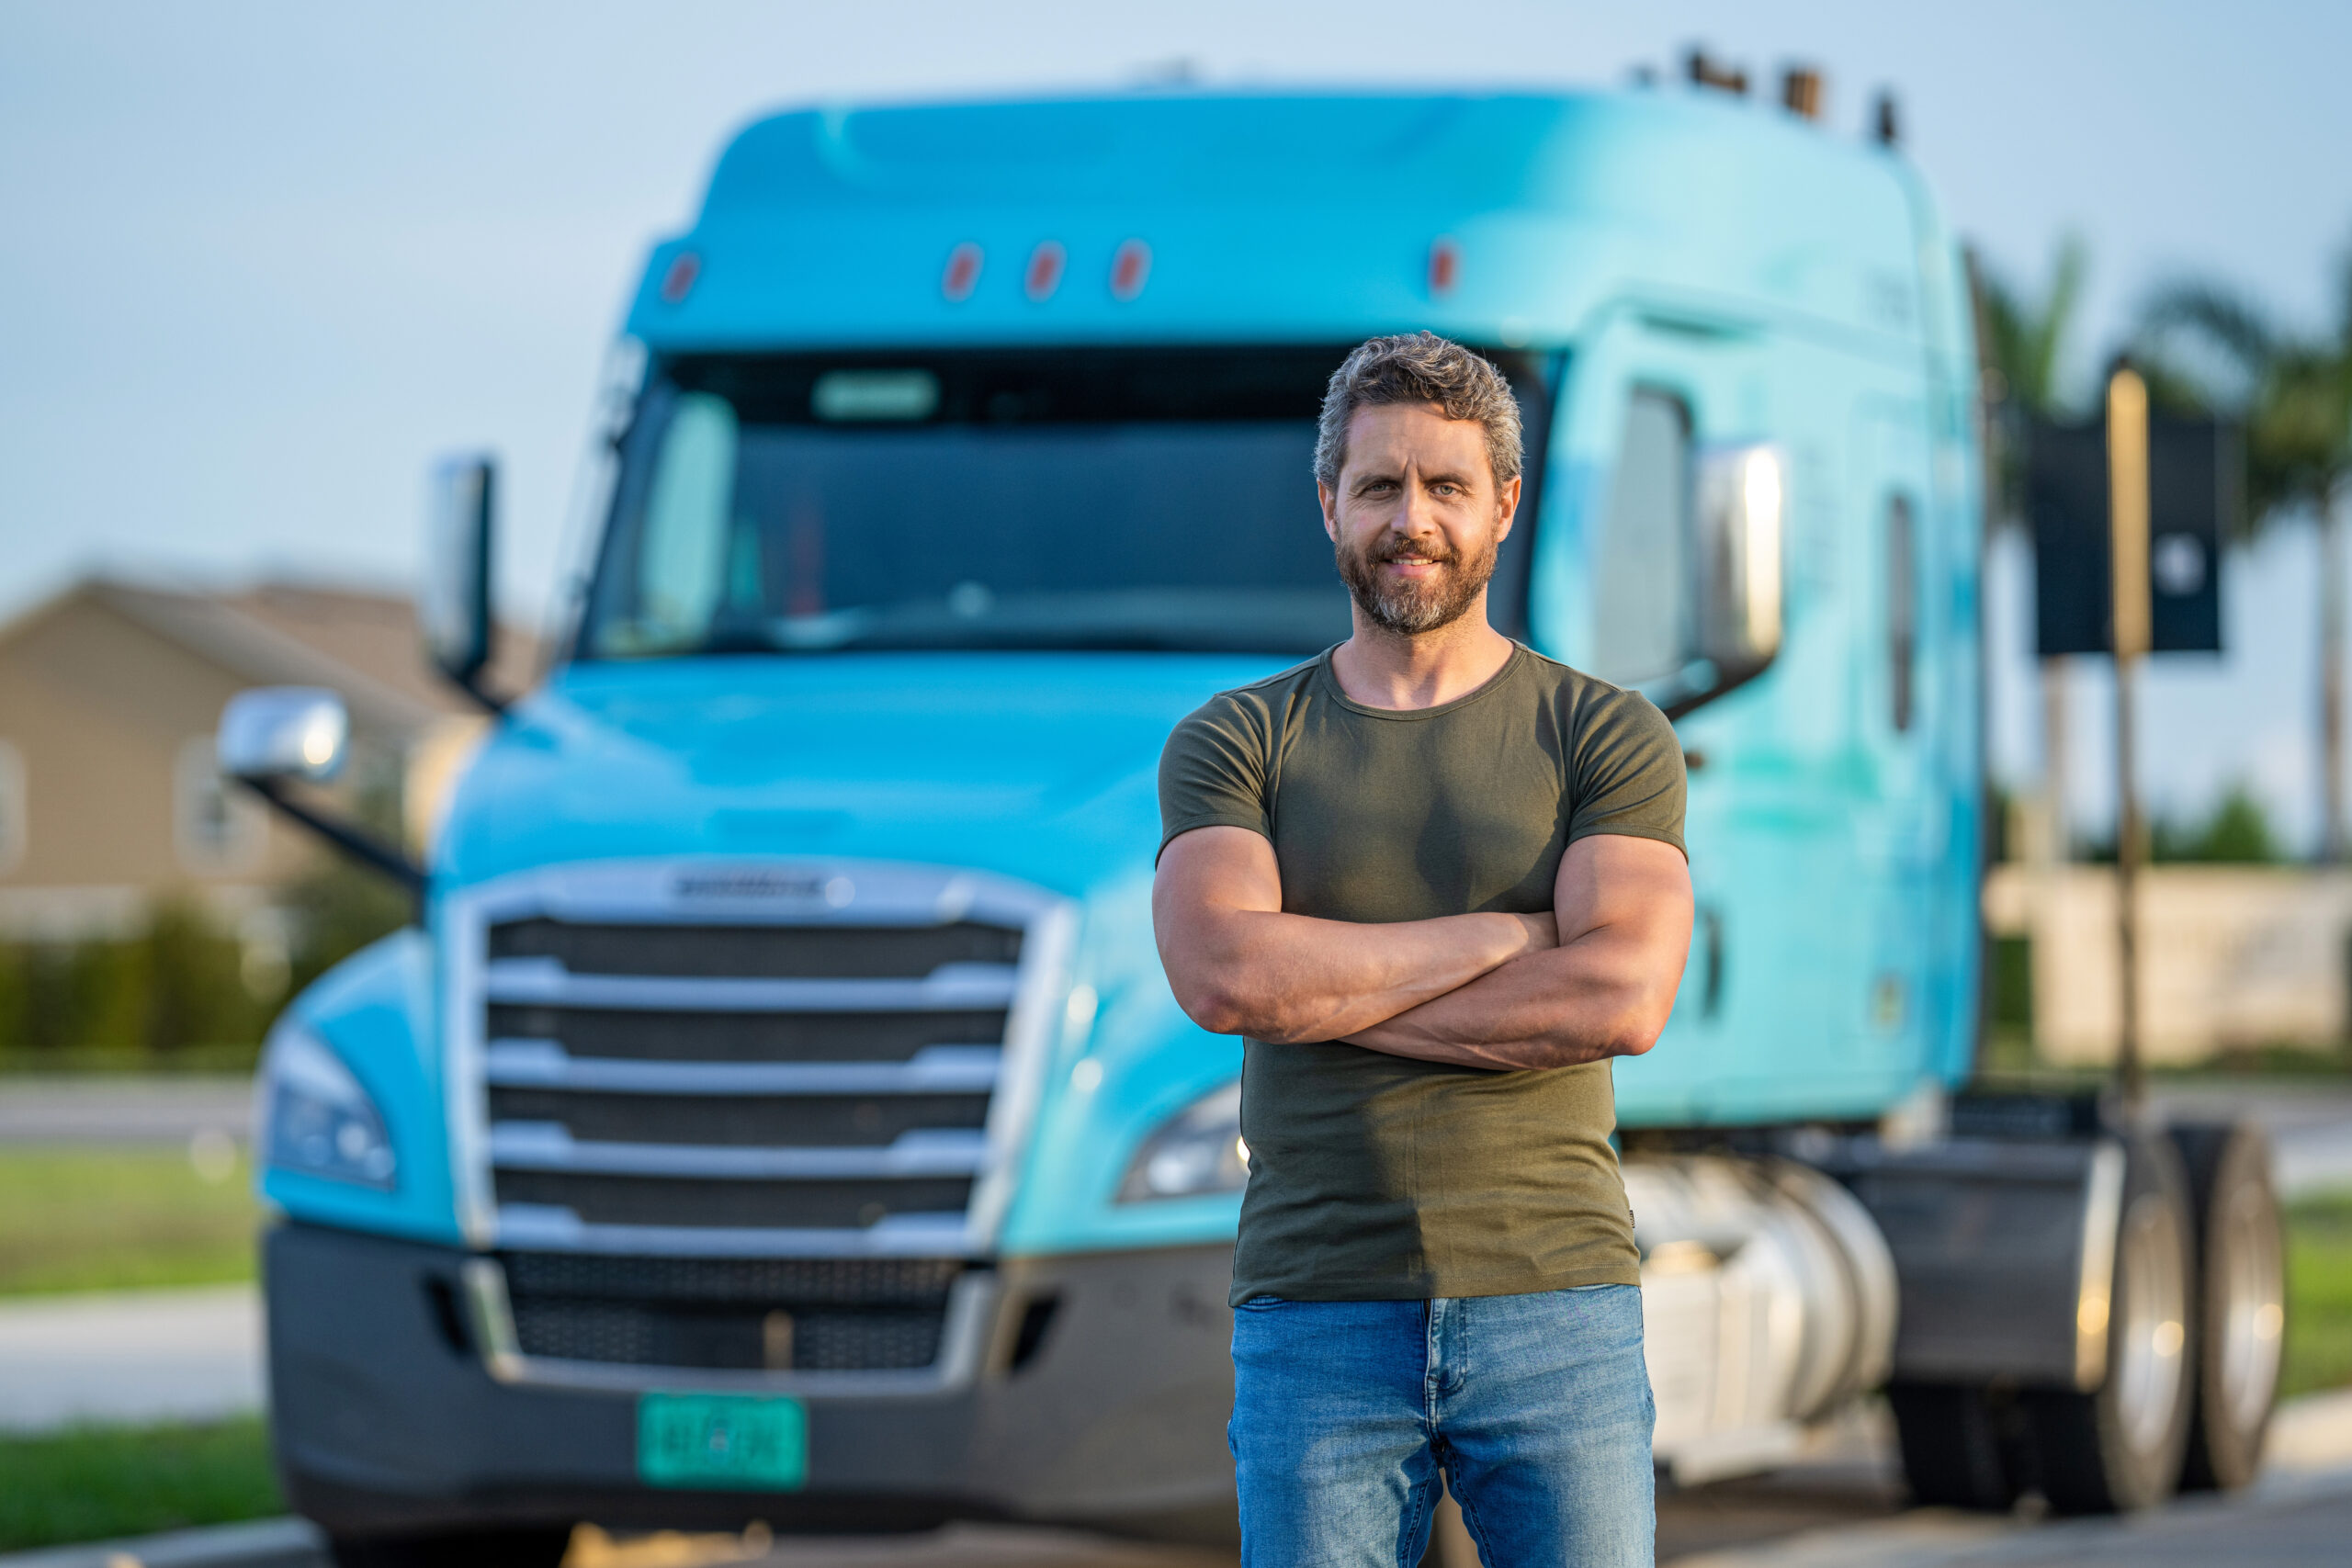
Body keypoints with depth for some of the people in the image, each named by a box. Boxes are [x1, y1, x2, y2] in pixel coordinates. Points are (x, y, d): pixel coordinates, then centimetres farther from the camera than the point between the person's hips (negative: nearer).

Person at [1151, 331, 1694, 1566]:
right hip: (1316, 1315, 1)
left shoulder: (1607, 736, 5)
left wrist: (1326, 987, -9)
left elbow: (1624, 996, -11)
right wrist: (1507, 932, -10)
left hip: (1555, 1310, 0)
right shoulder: (1233, 745, 8)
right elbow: (1222, 972, -11)